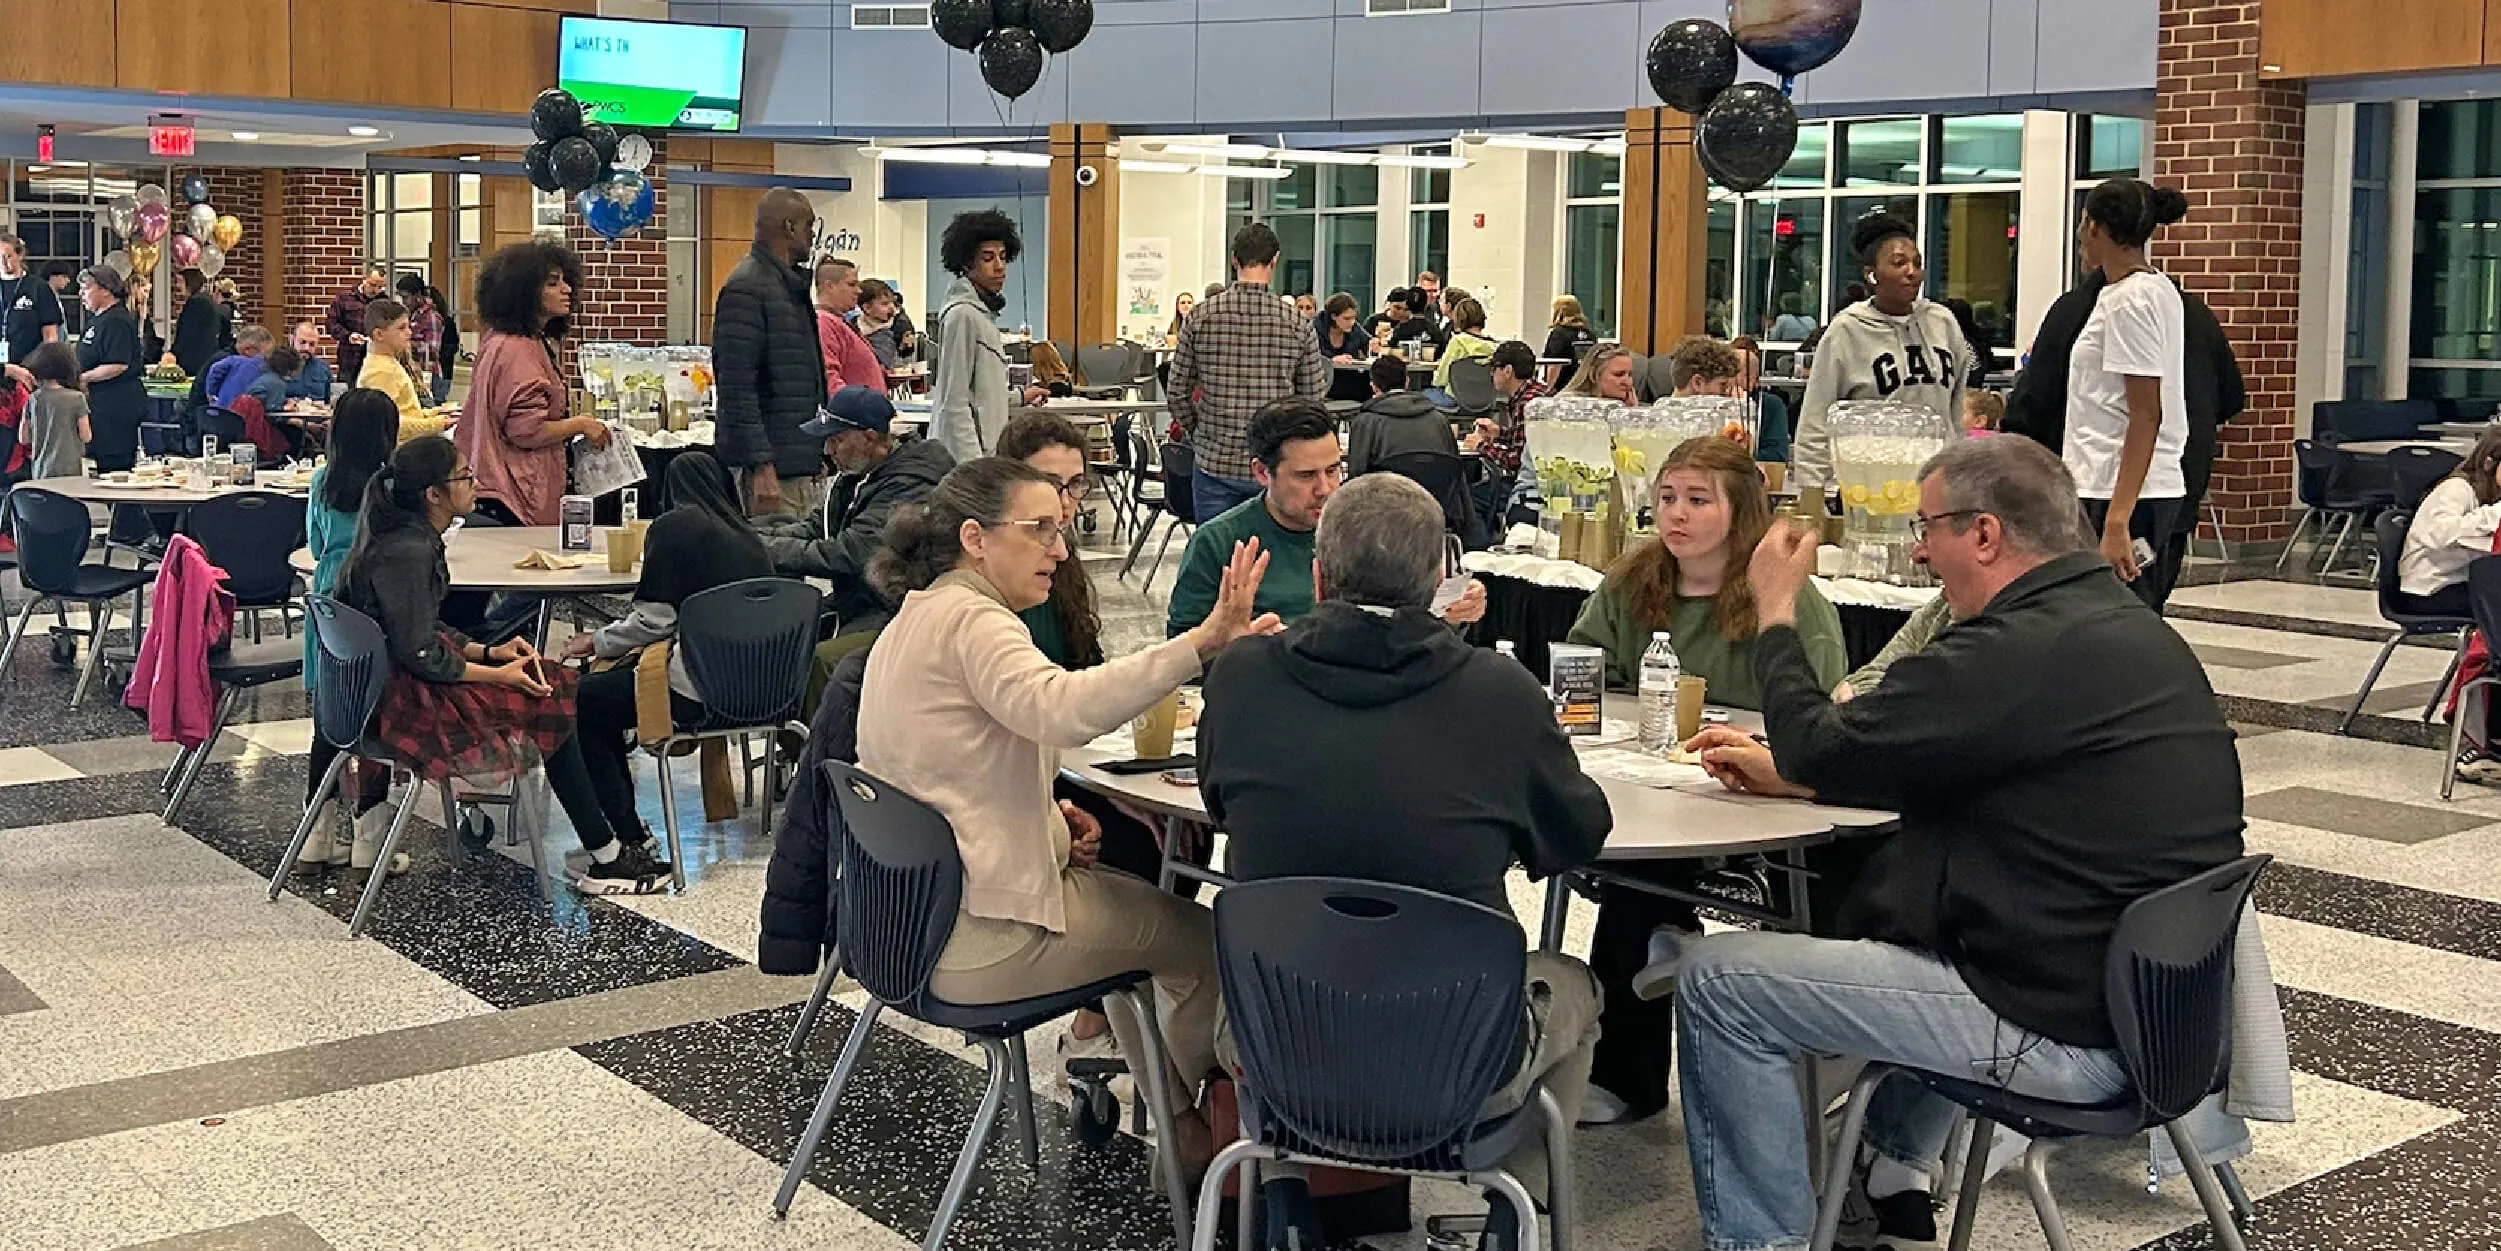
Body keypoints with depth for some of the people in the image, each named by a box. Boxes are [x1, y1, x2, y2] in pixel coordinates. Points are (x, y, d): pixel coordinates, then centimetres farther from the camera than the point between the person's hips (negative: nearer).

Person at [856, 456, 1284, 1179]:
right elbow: (1063, 708, -41)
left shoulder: (915, 619, 13)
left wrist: (1049, 815, 6)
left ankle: (1173, 1117, 32)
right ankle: (1189, 1132, 26)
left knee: (1130, 896, 26)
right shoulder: (967, 619, -20)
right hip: (975, 938, -11)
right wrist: (1202, 642, -46)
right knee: (1205, 941, 4)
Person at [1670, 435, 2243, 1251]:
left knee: (1718, 980, -4)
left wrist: (1775, 614, 3)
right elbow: (1952, 777, 21)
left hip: (2064, 1026, -10)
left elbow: (1823, 751, -14)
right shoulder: (2126, 627, 10)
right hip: (2154, 1001, 10)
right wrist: (1784, 769, 18)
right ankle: (1892, 1170, 37)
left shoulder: (2022, 654, -23)